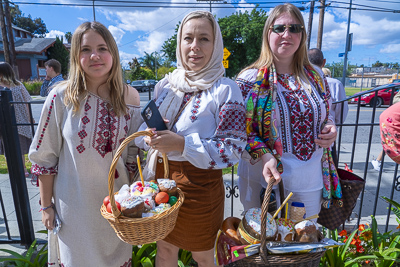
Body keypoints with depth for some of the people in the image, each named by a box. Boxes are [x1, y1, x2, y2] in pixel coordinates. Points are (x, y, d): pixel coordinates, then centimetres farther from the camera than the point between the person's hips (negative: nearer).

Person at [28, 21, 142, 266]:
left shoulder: (130, 98, -7)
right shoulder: (61, 97, -13)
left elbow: (133, 154, 1)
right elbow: (44, 157, -5)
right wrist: (46, 205, -2)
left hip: (118, 202, 2)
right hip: (75, 204, -1)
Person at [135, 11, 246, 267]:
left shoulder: (225, 90, -13)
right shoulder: (166, 84, 3)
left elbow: (233, 149, -18)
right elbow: (147, 126, 13)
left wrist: (183, 144, -27)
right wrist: (149, 136, -11)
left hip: (200, 185, -4)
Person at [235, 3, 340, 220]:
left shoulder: (315, 76, 4)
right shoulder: (250, 79, -9)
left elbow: (326, 115, 17)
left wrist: (330, 130, -5)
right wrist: (264, 157, -24)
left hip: (310, 182, 4)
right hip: (263, 179, -4)